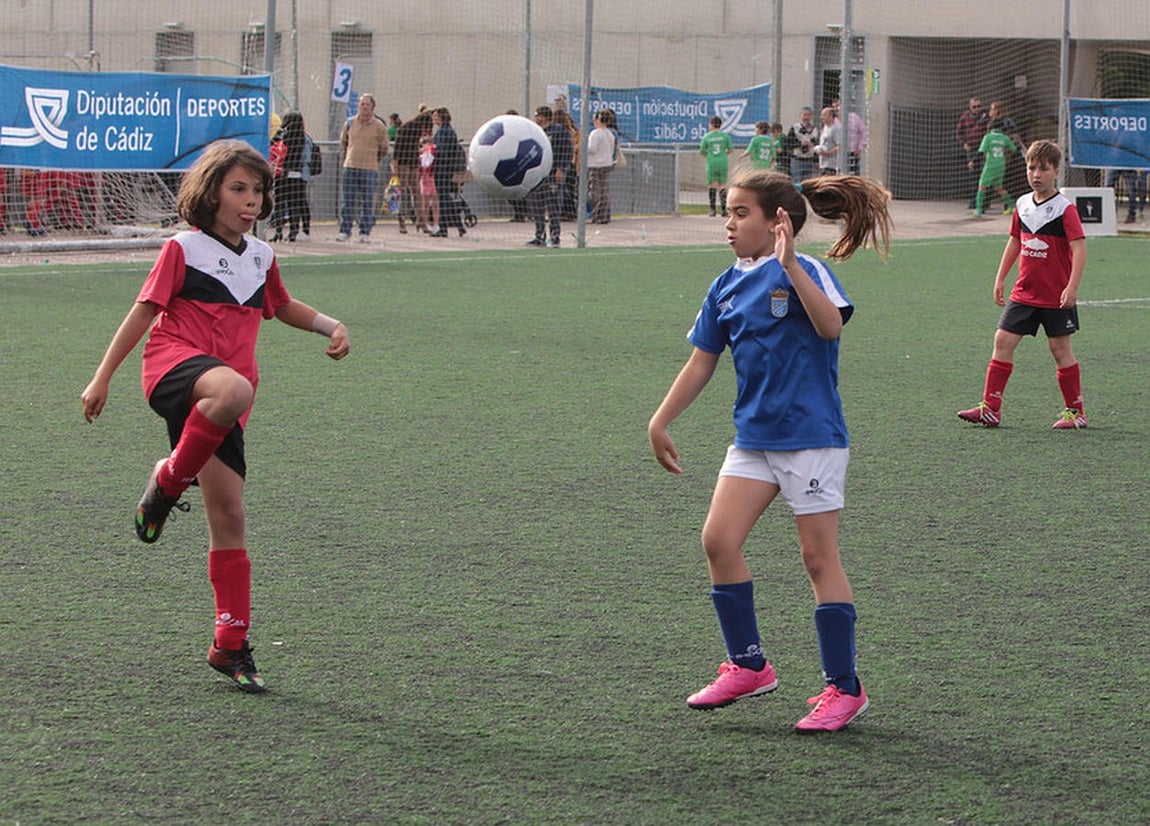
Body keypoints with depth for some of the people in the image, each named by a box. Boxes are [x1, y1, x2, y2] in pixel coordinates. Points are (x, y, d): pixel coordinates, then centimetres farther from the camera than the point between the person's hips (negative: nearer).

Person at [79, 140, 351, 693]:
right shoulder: (183, 249, 0)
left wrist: (330, 326, 18)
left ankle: (230, 645, 7)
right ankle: (168, 481, -20)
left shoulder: (261, 257, 16)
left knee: (228, 513, -1)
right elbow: (144, 311, 1)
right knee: (232, 389, -42)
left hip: (224, 397, 5)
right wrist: (102, 377, 0)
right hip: (175, 363, -5)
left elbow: (282, 306, 35)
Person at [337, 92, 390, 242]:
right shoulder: (350, 123, 7)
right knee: (347, 200, 3)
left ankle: (365, 232, 3)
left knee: (367, 201, -2)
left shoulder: (379, 126, 0)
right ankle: (345, 230, 8)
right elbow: (343, 142, 23)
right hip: (350, 167, 2)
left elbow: (383, 149, 9)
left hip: (369, 169, -2)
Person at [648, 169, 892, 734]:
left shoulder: (805, 271, -10)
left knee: (819, 557, -3)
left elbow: (831, 325, -30)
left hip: (811, 437, -7)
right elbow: (701, 363, 17)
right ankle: (747, 666, 12)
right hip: (752, 437, 7)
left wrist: (789, 264, -35)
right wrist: (660, 422, 17)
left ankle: (844, 688, 7)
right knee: (718, 540, -3)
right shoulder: (727, 286, 9)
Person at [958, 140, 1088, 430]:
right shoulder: (1022, 205, 7)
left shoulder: (1065, 208, -12)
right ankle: (990, 408, 1)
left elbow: (1079, 248, -18)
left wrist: (1072, 287, -27)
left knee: (1060, 349, 1)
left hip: (1056, 297, -6)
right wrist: (1000, 278, 18)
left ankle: (1075, 411, 14)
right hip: (1023, 293, 6)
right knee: (1003, 341, -1)